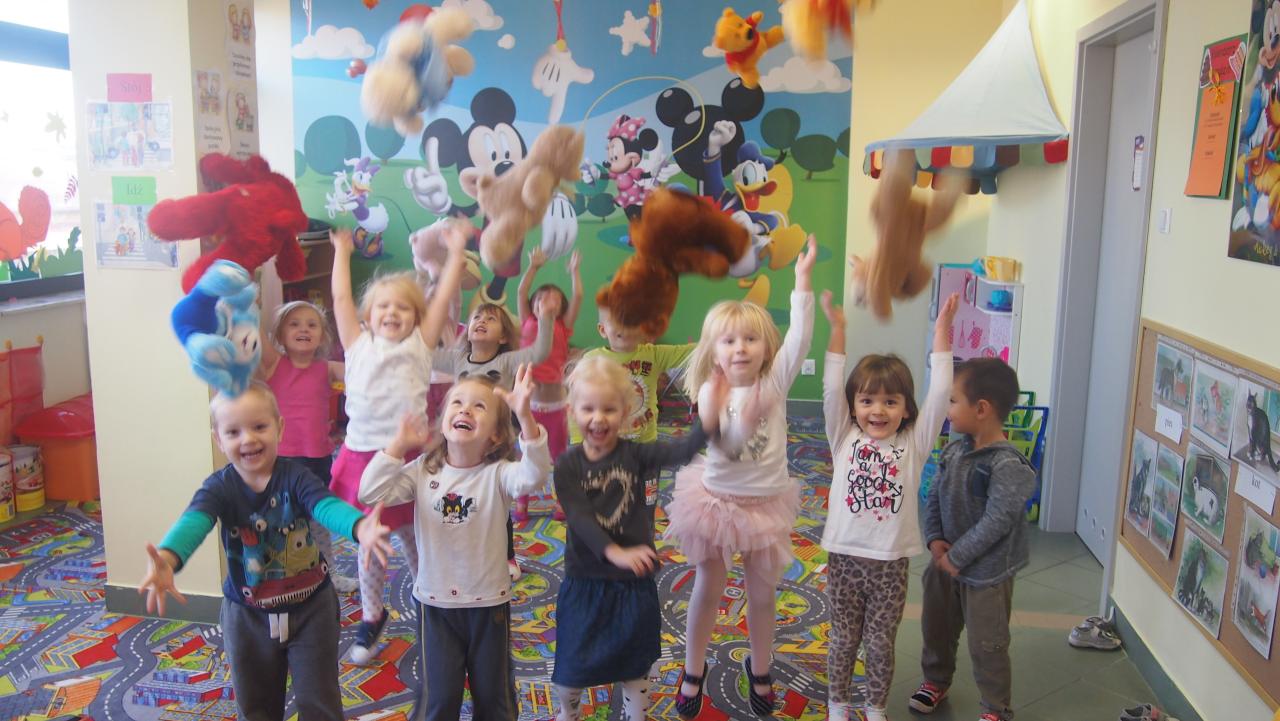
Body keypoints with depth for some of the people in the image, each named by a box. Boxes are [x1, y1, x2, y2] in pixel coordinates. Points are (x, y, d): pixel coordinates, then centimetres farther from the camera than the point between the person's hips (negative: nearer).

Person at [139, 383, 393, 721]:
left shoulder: (295, 476, -17)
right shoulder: (219, 487, -14)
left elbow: (327, 506, -35)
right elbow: (195, 520, -34)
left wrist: (360, 528, -59)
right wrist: (167, 559, -57)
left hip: (311, 608, -1)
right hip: (248, 615, 2)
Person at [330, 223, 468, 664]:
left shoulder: (419, 346, 5)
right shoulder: (358, 345, 9)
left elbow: (443, 298, 2)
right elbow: (341, 298, 8)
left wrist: (455, 251, 4)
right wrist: (342, 251, 16)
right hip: (363, 454, 2)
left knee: (412, 537, 10)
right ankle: (371, 617, 28)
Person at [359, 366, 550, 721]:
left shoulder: (497, 473, -15)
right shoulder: (423, 470, -6)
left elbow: (534, 476, -36)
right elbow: (371, 493, -13)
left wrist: (525, 415, -49)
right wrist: (398, 445, -15)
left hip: (489, 603, -1)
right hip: (435, 603, 1)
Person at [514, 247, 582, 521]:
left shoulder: (563, 327, 4)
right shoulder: (528, 324, 6)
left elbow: (578, 297, -2)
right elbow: (521, 293, 0)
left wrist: (574, 271, 7)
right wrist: (534, 266, 3)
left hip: (555, 404, 0)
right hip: (528, 403, 0)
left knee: (560, 455, 12)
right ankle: (521, 503, 22)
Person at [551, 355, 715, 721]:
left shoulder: (636, 455, -9)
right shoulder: (567, 465, -9)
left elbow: (682, 451, -26)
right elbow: (579, 517, -20)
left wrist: (709, 417, -43)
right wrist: (614, 552, -36)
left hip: (633, 581, 0)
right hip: (584, 580, 1)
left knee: (634, 665, 15)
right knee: (571, 664, 16)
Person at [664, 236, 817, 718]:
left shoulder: (775, 381, -8)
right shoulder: (710, 394, -10)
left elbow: (800, 336, -20)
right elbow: (724, 448, -19)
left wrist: (802, 277, -26)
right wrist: (746, 421, -38)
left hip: (766, 503, 1)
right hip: (719, 500, -1)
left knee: (762, 593, 14)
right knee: (708, 588, 12)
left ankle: (759, 671, 36)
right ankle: (694, 671, 31)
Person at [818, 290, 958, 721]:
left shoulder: (914, 443, -3)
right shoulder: (845, 438, -3)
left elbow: (939, 394, -10)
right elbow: (831, 388, -12)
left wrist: (942, 332, -13)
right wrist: (837, 329, -17)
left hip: (891, 562, 0)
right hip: (844, 557, 0)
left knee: (881, 644, 14)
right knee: (844, 640, 15)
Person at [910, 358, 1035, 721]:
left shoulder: (1008, 466, -24)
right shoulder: (954, 451, -1)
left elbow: (996, 522, -26)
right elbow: (934, 497, 5)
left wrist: (957, 557, -20)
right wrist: (934, 539, -8)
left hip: (986, 572, -7)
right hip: (946, 563, 7)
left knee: (986, 644, 7)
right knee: (936, 626, 23)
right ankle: (936, 680, 47)